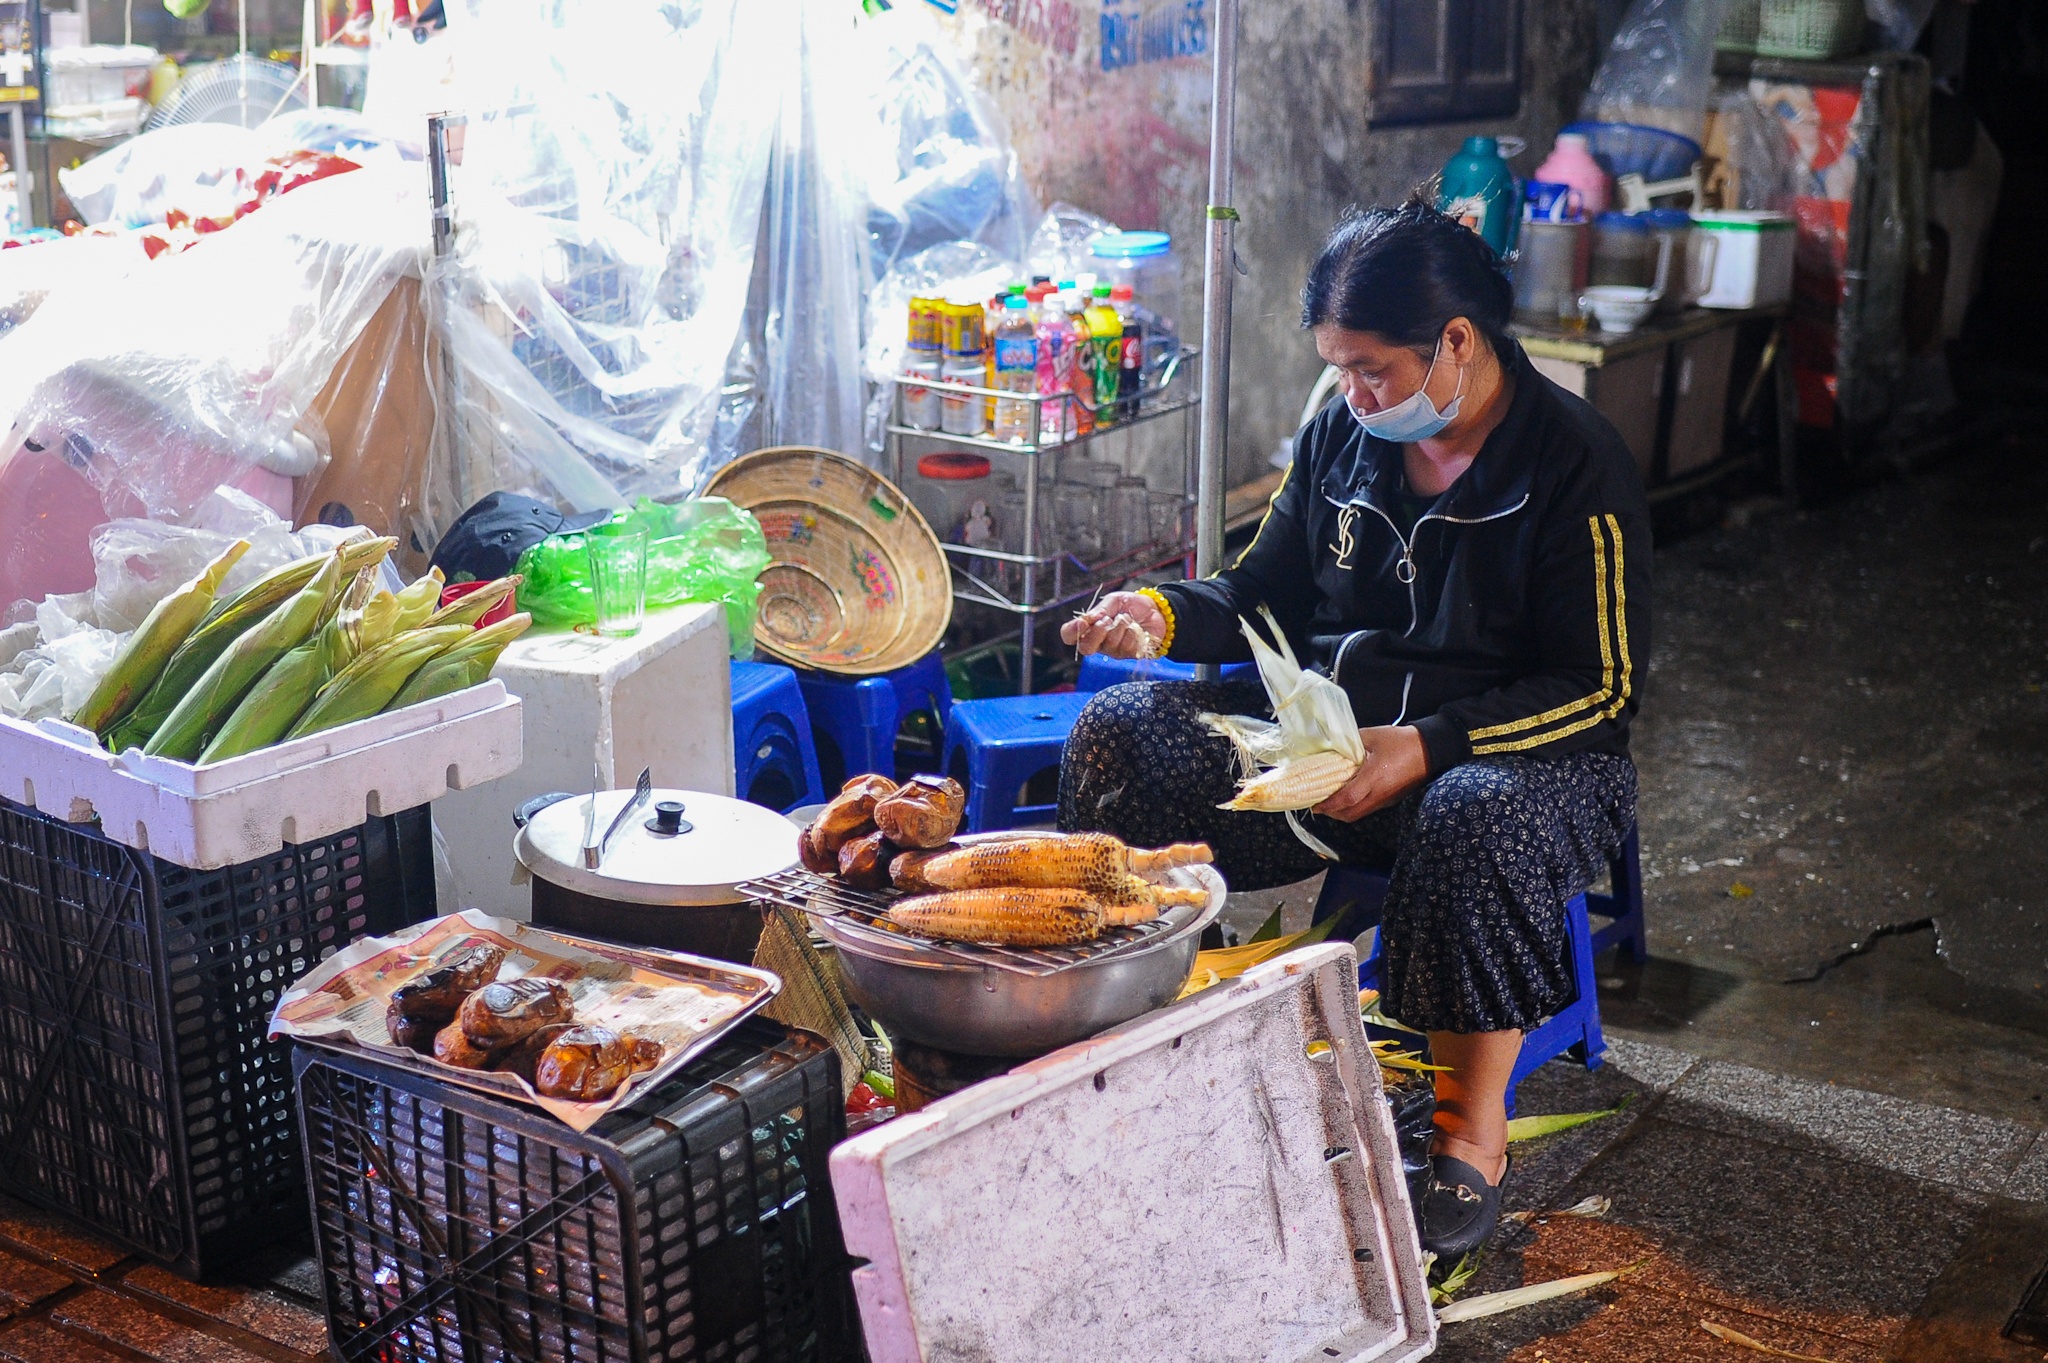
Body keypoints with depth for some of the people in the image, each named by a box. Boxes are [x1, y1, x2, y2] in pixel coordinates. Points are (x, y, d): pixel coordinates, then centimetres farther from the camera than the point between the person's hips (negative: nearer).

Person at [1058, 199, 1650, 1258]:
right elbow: (1265, 597, 15)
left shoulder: (1575, 464, -11)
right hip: (1324, 730, 5)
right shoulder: (1341, 436, 5)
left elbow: (1600, 687, -14)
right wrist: (1165, 614, -8)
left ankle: (1473, 1132, -23)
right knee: (1120, 729, -13)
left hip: (1520, 751, -5)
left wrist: (1424, 748, -25)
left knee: (1475, 815, -41)